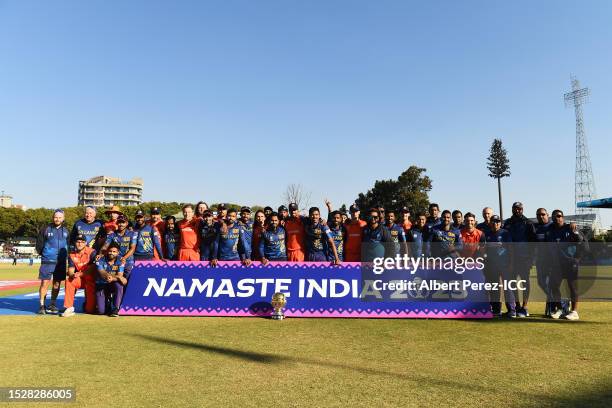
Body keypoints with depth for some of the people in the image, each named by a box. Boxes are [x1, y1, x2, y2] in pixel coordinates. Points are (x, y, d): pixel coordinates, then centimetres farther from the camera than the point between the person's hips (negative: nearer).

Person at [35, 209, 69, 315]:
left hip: (61, 262, 3)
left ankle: (52, 305, 20)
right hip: (47, 262, -3)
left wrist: (65, 255, 8)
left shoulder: (66, 231, 10)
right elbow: (39, 244, 3)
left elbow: (69, 245, 17)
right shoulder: (45, 229, -1)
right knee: (45, 283, -6)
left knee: (57, 284, 9)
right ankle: (42, 305, 4)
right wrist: (44, 255, 5)